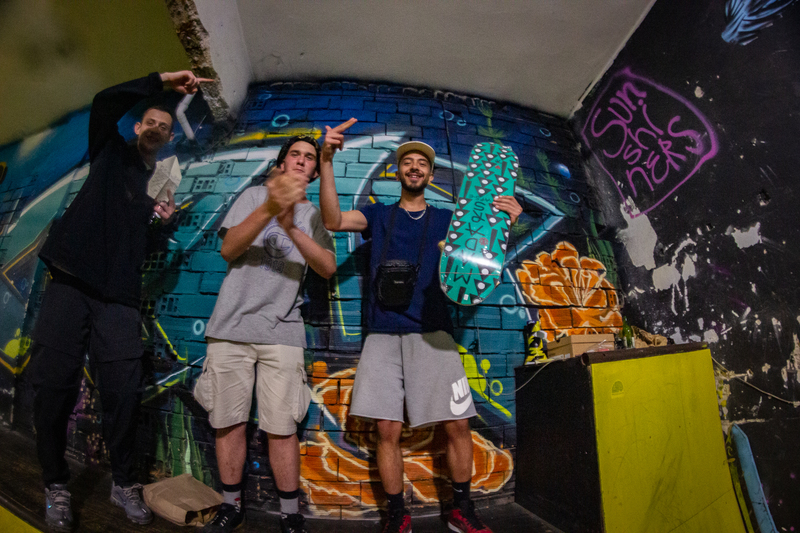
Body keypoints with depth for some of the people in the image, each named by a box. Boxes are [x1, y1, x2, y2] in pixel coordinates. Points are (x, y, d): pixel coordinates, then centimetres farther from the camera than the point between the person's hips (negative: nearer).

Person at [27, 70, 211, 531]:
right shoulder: (112, 152, 15)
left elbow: (147, 245, 16)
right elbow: (105, 102, -4)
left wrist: (164, 222, -4)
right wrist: (163, 80, -5)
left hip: (120, 294, 2)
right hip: (72, 281, -1)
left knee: (124, 391, -4)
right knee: (54, 384, -3)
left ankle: (124, 483, 11)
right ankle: (56, 485, 15)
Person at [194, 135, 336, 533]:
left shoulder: (314, 216, 12)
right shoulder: (255, 195, 10)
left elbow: (328, 268, -4)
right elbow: (228, 249, -4)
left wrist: (291, 227, -20)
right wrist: (270, 208, -19)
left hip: (282, 333, 0)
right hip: (231, 327, 0)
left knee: (282, 428, -2)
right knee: (229, 422, 7)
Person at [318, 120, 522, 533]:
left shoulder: (446, 220, 16)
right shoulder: (379, 215, 14)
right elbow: (333, 220, -3)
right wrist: (326, 160, -16)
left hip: (432, 333, 1)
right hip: (383, 335, 0)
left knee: (458, 424, -1)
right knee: (388, 429, 0)